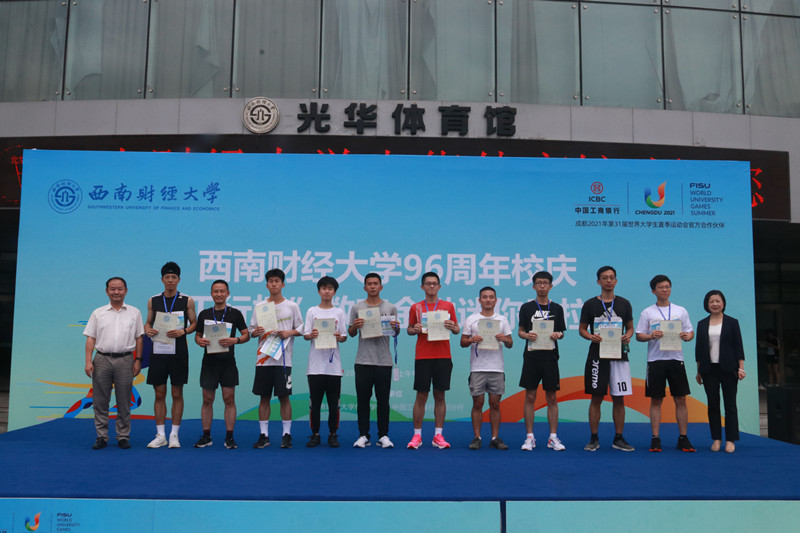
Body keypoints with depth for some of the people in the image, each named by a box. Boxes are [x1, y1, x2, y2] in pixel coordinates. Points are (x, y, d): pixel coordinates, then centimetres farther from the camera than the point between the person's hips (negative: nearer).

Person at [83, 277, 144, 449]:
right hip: (102, 359, 1)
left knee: (124, 402, 4)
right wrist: (88, 361, -3)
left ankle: (123, 437, 12)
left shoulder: (134, 313, 9)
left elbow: (139, 338, 8)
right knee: (100, 401, 3)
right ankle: (101, 437, 12)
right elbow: (91, 338, 6)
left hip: (125, 360, -1)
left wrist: (138, 360, 1)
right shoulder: (98, 313, 9)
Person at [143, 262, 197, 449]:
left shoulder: (187, 300, 2)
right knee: (159, 394, 4)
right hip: (158, 351, 2)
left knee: (177, 394, 3)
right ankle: (160, 435, 12)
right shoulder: (153, 301, 9)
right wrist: (147, 330, -5)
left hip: (178, 352, -2)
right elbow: (148, 322, 17)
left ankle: (174, 435, 11)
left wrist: (183, 331, -14)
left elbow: (194, 323, 5)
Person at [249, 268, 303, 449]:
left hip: (283, 358, -2)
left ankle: (286, 434, 9)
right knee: (264, 397, 5)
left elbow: (301, 329, 6)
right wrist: (256, 332, -10)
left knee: (284, 396, 0)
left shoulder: (292, 306, 5)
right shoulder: (259, 305, 10)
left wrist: (290, 332, -12)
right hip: (263, 358, 2)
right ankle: (263, 435, 13)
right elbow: (251, 330, 11)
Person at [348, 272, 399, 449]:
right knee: (363, 399, 4)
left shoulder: (390, 308, 7)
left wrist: (396, 328, -11)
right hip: (363, 361, 0)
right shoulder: (357, 308, 6)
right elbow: (351, 333, 8)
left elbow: (394, 333, 11)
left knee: (383, 400, 5)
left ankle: (383, 436, 13)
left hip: (384, 361, 0)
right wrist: (354, 326, -13)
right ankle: (363, 436, 11)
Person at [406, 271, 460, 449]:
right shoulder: (415, 307, 7)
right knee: (421, 396, 0)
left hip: (443, 356, 1)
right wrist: (414, 329, -9)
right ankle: (417, 435, 8)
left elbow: (457, 329, 10)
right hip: (422, 356, 0)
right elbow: (409, 329, 13)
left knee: (440, 395, 4)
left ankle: (438, 435, 11)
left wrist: (452, 327, -12)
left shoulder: (448, 306, 8)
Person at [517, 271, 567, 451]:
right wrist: (527, 335, -14)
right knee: (530, 397, 1)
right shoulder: (526, 307, 6)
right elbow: (520, 331, 8)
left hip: (550, 357, 1)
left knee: (551, 398, 3)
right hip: (531, 357, -1)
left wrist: (558, 334, -10)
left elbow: (561, 333, 12)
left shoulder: (557, 308, 9)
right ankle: (530, 437, 8)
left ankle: (553, 437, 11)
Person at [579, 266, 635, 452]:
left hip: (619, 355, 2)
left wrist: (628, 336, -7)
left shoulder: (624, 303, 9)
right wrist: (590, 336, -13)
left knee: (619, 398, 3)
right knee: (596, 398, 1)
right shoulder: (590, 304, 4)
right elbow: (582, 329, 8)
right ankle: (594, 439, 10)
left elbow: (630, 327, 15)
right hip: (597, 356, -1)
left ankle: (618, 439, 13)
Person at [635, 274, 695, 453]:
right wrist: (651, 336, -17)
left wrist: (687, 336, -12)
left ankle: (683, 438, 10)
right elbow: (639, 335, 3)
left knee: (681, 399, 2)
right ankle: (655, 439, 6)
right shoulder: (647, 313, 5)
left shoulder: (681, 311, 11)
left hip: (676, 359, 2)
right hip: (655, 360, -1)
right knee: (656, 400, 2)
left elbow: (691, 332, 11)